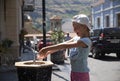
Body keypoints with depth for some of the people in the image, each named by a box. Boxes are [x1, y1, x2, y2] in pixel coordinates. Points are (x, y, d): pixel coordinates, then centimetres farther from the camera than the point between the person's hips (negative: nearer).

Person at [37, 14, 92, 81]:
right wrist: (48, 52, -9)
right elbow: (63, 45, 2)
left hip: (81, 74, -8)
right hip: (74, 73, 8)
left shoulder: (86, 41, -19)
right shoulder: (76, 38, 8)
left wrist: (48, 48, -29)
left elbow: (66, 46, -27)